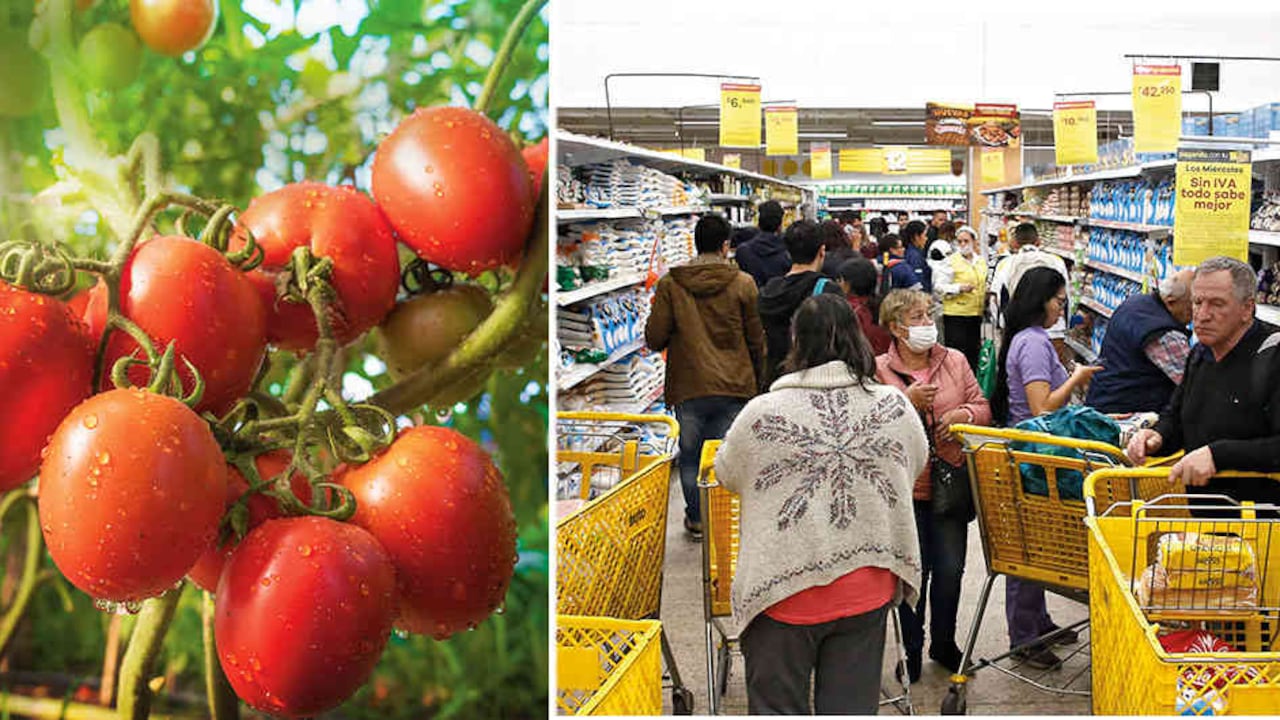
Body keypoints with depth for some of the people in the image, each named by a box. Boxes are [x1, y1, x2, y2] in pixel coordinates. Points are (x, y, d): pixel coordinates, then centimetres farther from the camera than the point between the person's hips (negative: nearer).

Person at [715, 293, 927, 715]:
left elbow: (727, 475, 4)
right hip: (867, 591, 3)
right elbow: (917, 464, 14)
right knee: (851, 705, 13)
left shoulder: (763, 413, -14)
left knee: (777, 705, 11)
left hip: (784, 591, -2)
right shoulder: (896, 407, -6)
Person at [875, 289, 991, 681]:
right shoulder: (879, 369, -4)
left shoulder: (955, 361, 8)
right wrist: (906, 401, -20)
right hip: (905, 487, -3)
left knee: (950, 569, 8)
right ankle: (912, 650, 21)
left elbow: (983, 408, 11)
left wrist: (964, 413, -9)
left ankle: (944, 644, 28)